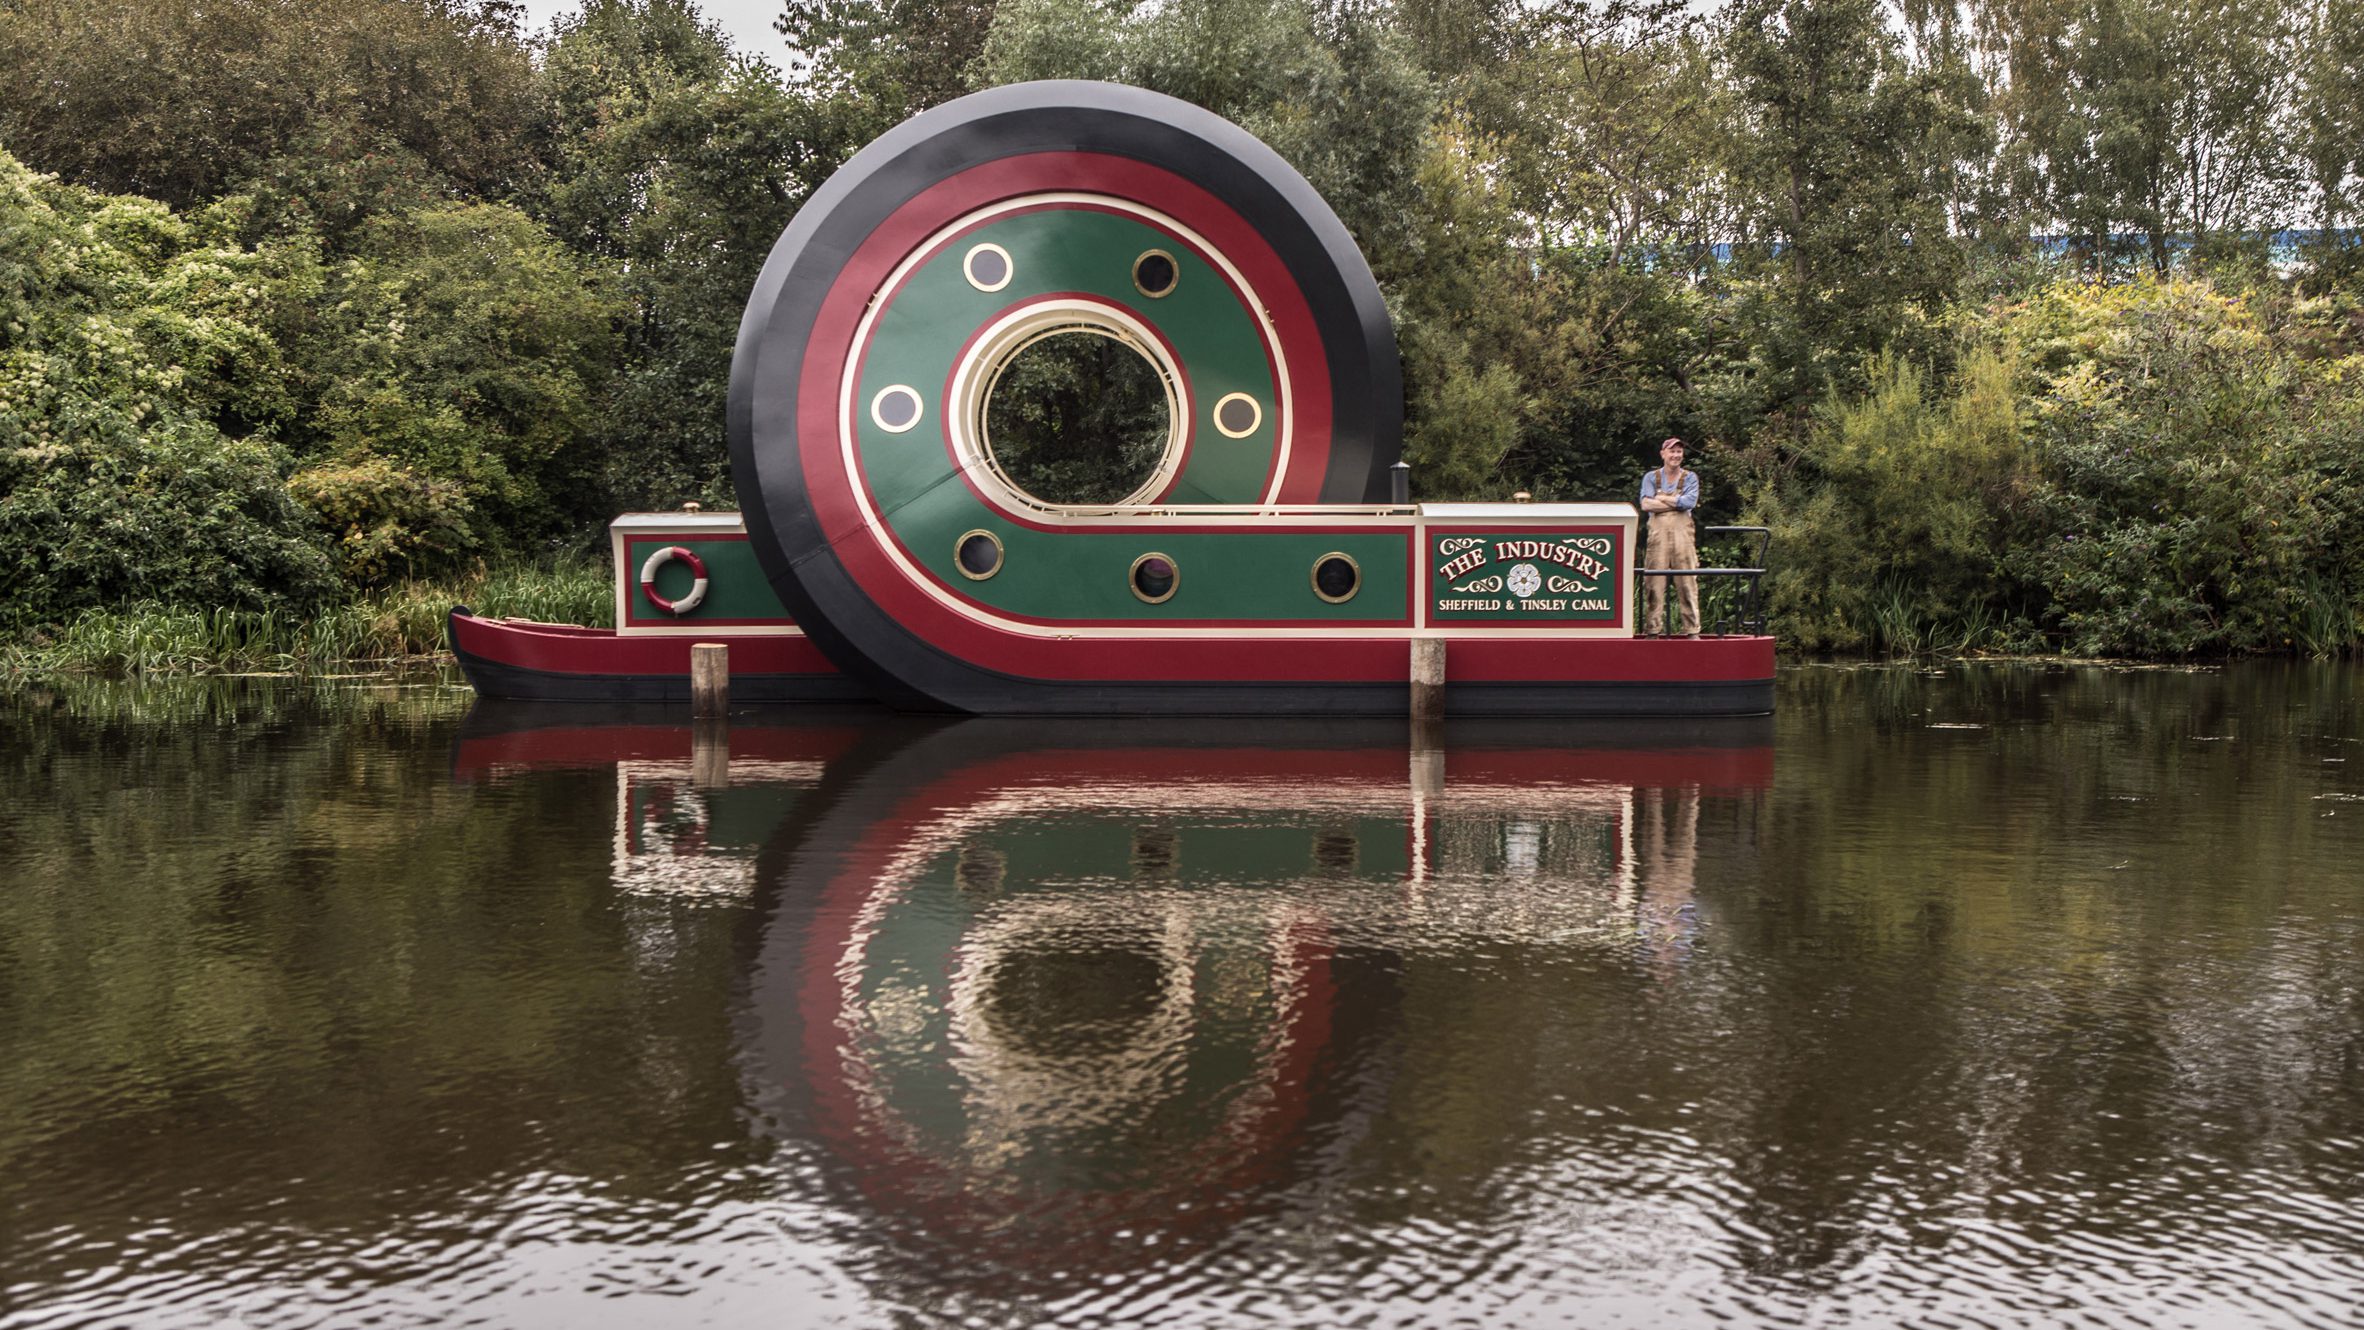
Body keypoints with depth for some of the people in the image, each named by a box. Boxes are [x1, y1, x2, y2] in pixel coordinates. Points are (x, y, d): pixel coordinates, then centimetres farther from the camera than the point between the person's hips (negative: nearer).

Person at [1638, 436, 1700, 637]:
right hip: (1658, 532, 0)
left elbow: (1690, 502, -6)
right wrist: (1677, 501, -3)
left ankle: (1692, 630, -4)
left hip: (1682, 532, 0)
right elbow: (1646, 504, -4)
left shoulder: (1689, 477, 12)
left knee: (1687, 581, -5)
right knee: (1654, 581, -4)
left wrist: (1662, 498, -2)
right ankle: (1652, 629, 0)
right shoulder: (1651, 477, 12)